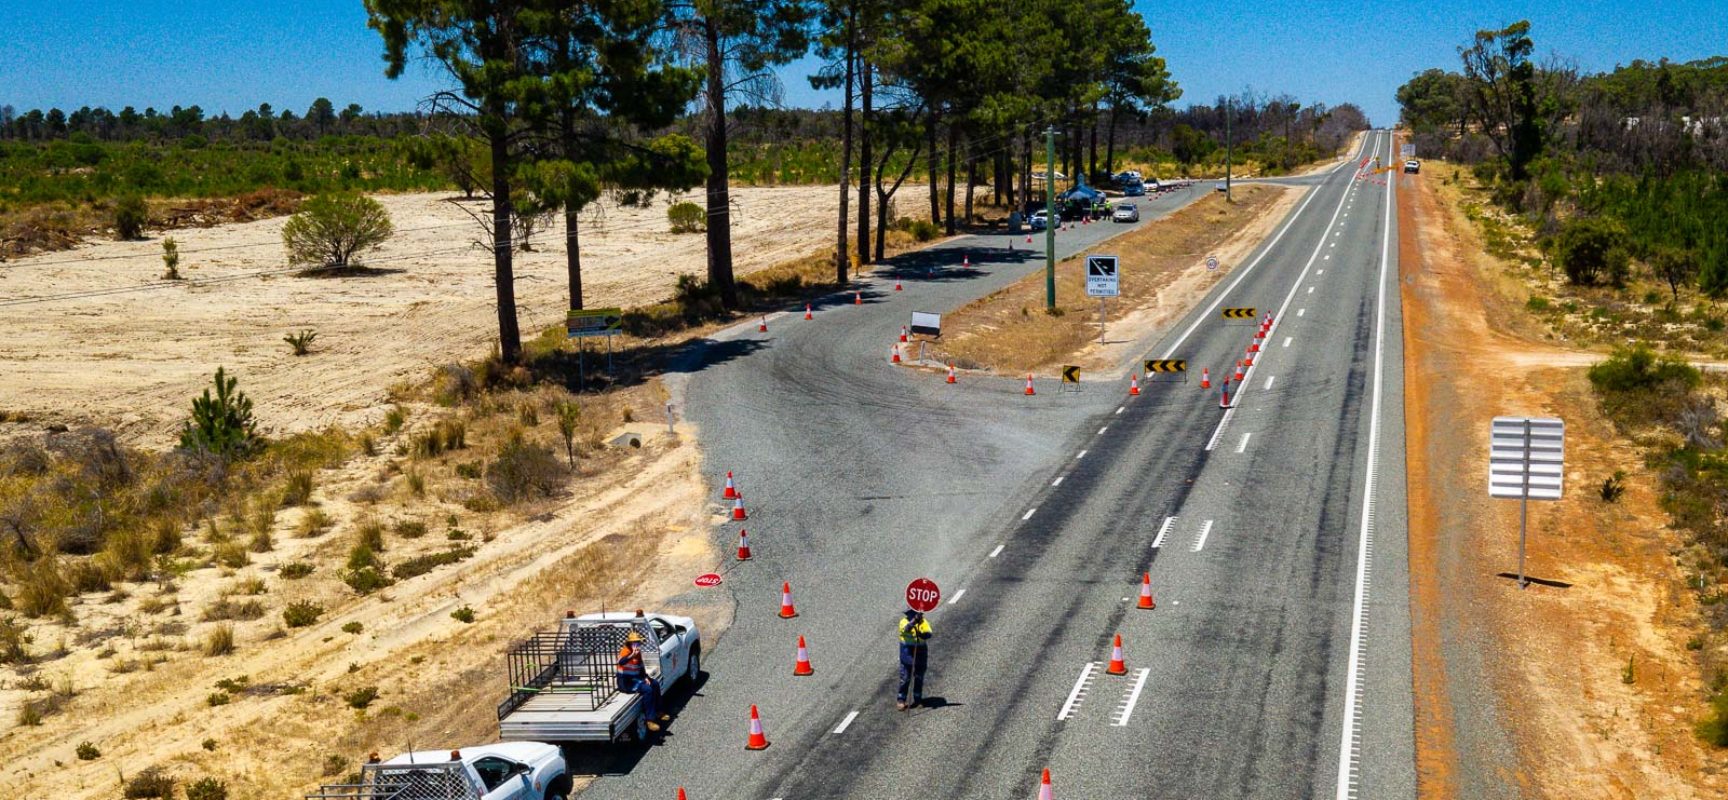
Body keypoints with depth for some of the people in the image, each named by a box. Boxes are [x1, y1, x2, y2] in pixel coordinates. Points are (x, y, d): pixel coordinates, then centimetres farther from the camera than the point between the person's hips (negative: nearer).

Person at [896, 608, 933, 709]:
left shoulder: (923, 622, -2)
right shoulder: (904, 621, -5)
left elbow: (928, 634, -17)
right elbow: (906, 628, -28)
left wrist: (921, 634, -38)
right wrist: (914, 620, -44)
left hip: (921, 654, 2)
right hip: (907, 654, -2)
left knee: (919, 678, 11)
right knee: (905, 678, -3)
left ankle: (918, 699, 23)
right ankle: (900, 700, 6)